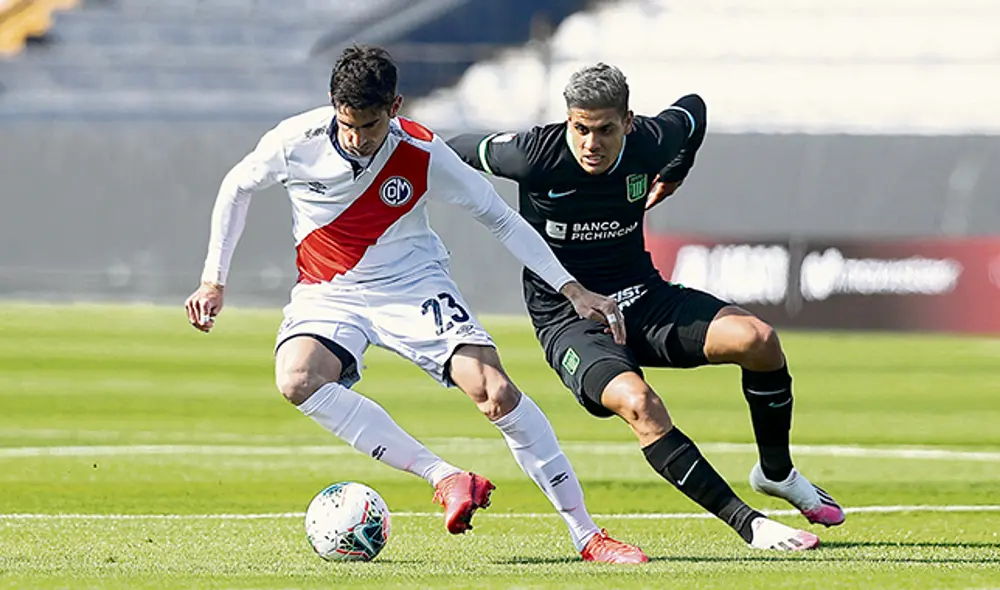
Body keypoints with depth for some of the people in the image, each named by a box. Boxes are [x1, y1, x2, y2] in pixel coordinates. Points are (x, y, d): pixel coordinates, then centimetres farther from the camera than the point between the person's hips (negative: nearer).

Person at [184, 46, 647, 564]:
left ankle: (586, 535, -12)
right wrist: (214, 281, 3)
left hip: (414, 284, -1)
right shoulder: (296, 143, -16)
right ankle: (444, 477, -29)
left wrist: (572, 290, -6)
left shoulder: (423, 155, -17)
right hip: (329, 293, 1)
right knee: (297, 379, -33)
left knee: (495, 391, -21)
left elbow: (498, 216, -4)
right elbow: (237, 187, 6)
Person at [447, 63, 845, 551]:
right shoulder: (536, 155, -20)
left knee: (758, 340, -19)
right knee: (636, 402, -34)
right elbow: (463, 149, -1)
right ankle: (747, 524, -28)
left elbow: (694, 110, 15)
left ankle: (777, 473, 8)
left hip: (643, 297, 4)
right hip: (568, 320, -4)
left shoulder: (649, 142, -10)